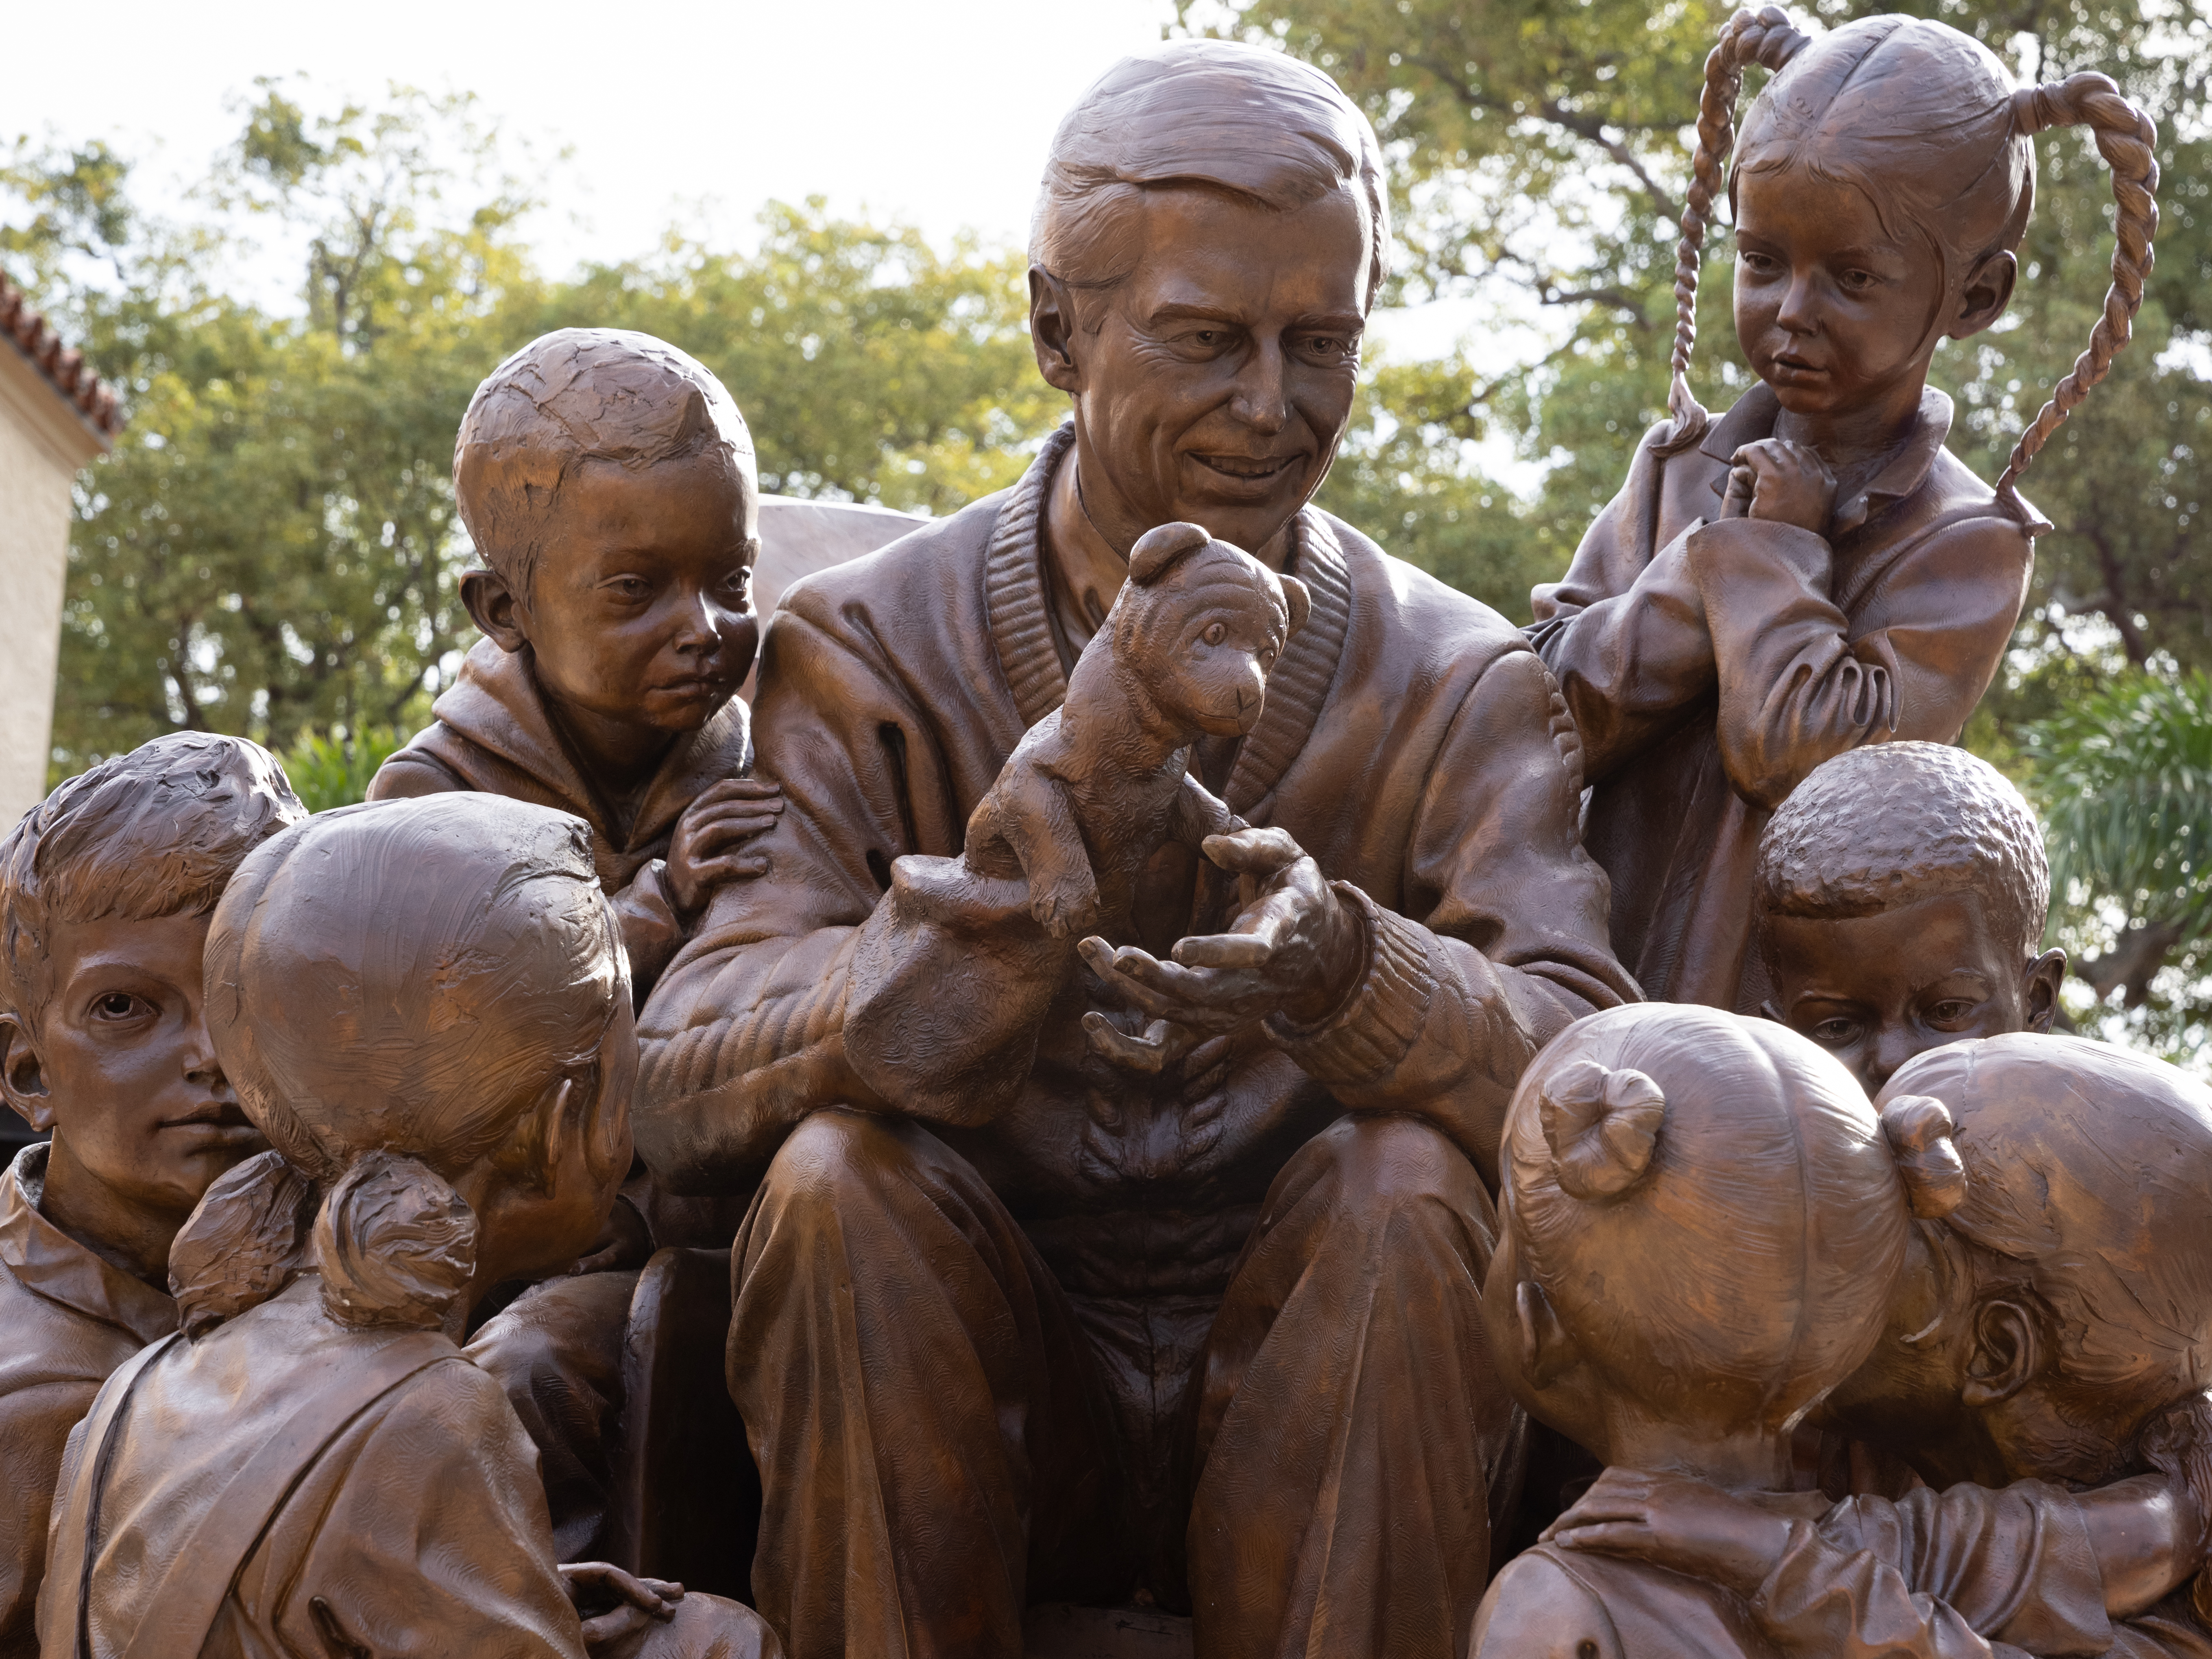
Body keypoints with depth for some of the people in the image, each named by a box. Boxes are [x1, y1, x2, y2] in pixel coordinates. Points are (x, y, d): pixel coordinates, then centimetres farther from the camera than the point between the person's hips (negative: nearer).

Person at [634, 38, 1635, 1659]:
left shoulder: (1462, 686, 0)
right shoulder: (872, 650, -3)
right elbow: (683, 1080, -16)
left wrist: (1346, 974, -38)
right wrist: (989, 935, -37)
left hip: (1308, 1403, 1)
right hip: (974, 1406, 0)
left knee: (1412, 1184, -27)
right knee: (838, 1169, -27)